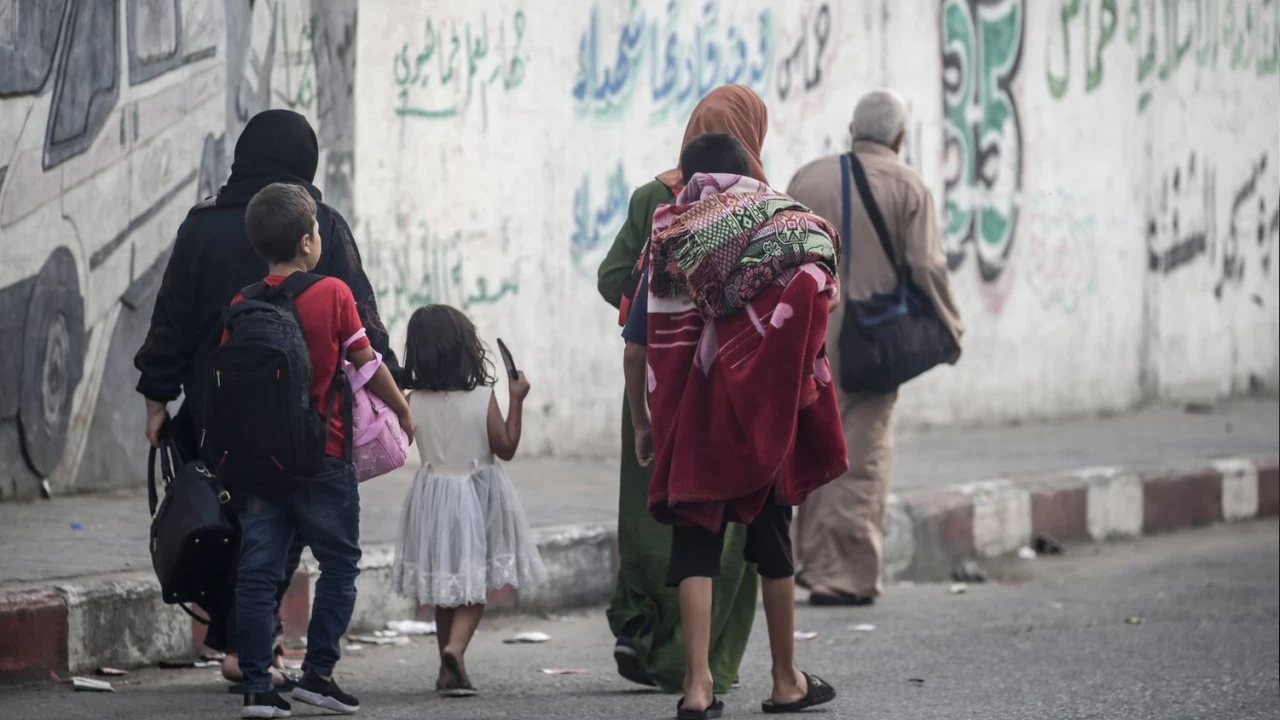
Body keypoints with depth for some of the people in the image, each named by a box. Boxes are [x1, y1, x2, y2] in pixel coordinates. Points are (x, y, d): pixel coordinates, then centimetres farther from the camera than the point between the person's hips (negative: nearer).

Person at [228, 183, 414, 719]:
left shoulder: (242, 306, 2)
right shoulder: (332, 294, -8)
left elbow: (226, 378, 4)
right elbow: (367, 363, -4)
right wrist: (402, 410, 11)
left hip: (257, 454, 3)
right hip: (322, 454, -3)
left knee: (257, 570, 4)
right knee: (339, 562, 11)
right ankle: (318, 671, 7)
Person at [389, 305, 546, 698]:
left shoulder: (414, 401, -7)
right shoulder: (482, 398, -13)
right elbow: (506, 447, -6)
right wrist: (516, 401, 0)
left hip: (433, 496, 3)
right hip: (477, 497, -3)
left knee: (444, 589, 16)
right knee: (475, 589, 4)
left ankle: (449, 669, 21)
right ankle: (455, 649, -21)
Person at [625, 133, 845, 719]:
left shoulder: (668, 242, 8)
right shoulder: (782, 225, 5)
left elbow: (636, 348, 5)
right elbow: (819, 296, -12)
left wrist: (643, 424, 14)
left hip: (694, 413, 0)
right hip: (765, 408, 0)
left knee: (695, 540, 3)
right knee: (771, 535, 11)